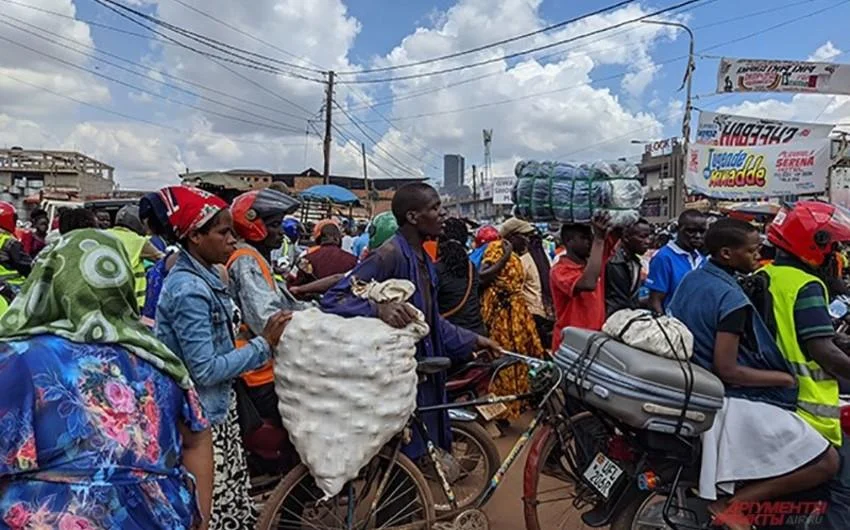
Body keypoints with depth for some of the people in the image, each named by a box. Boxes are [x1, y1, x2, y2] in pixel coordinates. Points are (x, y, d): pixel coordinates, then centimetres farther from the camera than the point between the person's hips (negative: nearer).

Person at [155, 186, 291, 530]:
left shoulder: (206, 277, 5)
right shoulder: (189, 290, -23)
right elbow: (205, 370, -24)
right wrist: (264, 345, -19)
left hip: (218, 410, 9)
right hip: (198, 420, -9)